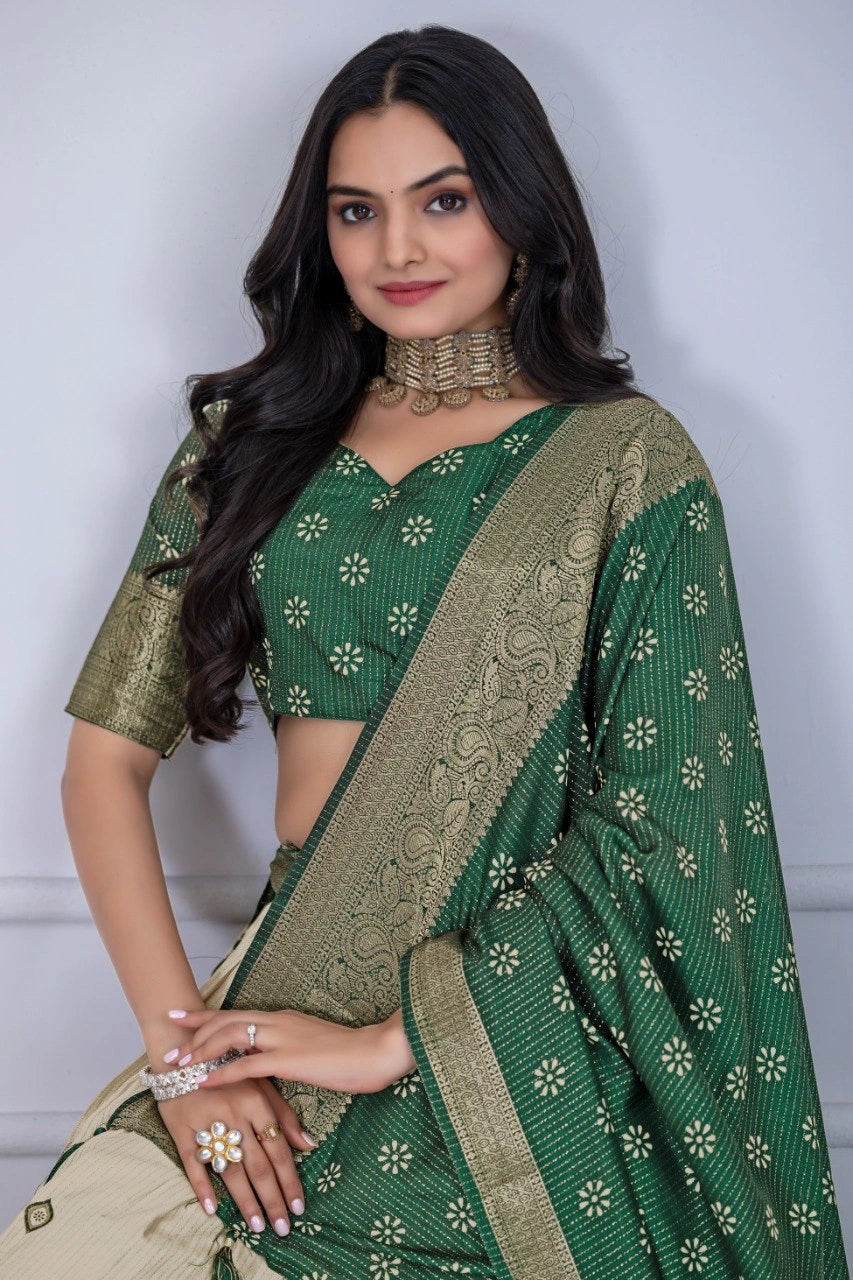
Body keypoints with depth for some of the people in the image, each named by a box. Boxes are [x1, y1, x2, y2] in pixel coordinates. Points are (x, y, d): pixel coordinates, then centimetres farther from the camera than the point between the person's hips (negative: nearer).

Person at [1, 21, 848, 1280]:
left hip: (518, 1060, -2)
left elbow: (654, 823, -7)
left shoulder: (630, 458, 0)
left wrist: (396, 1037, -12)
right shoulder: (252, 443, 10)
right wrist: (182, 1035, -7)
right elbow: (109, 752, 5)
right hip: (288, 989, 3)